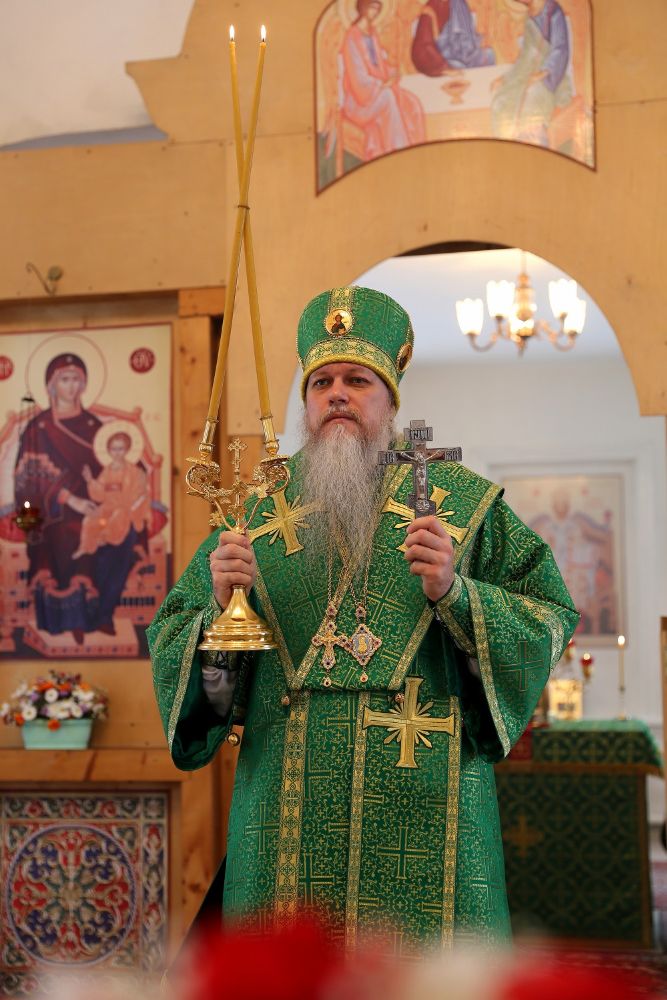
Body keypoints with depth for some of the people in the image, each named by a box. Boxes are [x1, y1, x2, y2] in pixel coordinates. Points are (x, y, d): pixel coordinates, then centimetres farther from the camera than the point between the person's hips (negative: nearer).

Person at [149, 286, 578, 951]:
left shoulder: (462, 502, 5)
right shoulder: (257, 509, 9)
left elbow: (549, 618, 1)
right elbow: (171, 639, 9)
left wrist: (453, 593, -14)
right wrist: (221, 612, -11)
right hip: (289, 811, 2)